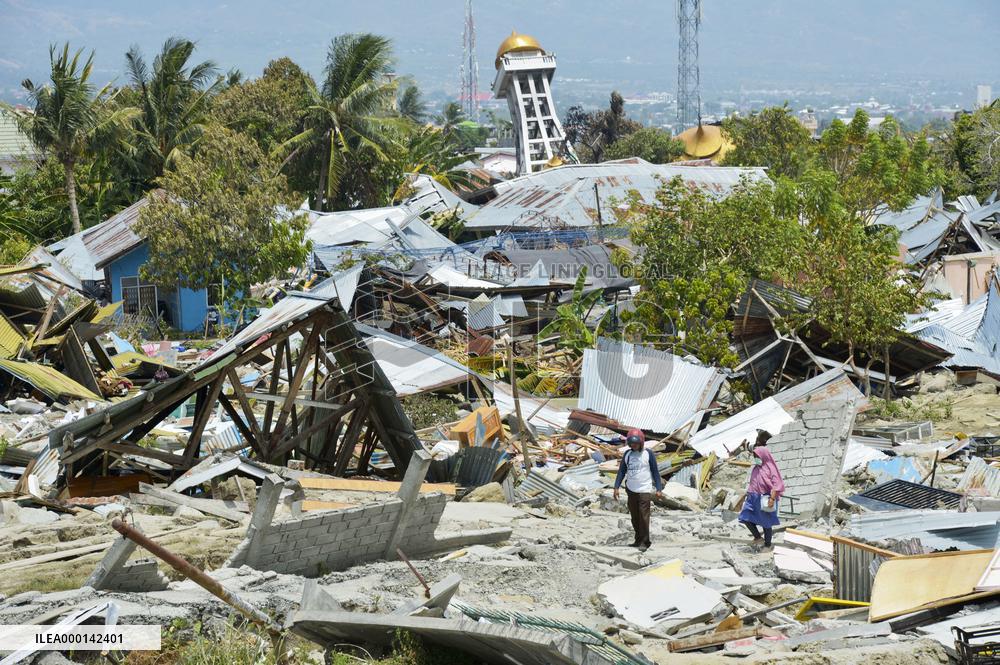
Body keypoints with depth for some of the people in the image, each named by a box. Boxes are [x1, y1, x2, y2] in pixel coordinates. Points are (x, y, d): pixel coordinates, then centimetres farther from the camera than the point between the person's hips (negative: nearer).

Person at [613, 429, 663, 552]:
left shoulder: (648, 454, -3)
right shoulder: (627, 454, 8)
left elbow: (655, 472, 0)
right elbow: (621, 471, 12)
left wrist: (659, 489, -5)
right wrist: (616, 487, 3)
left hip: (644, 491, -5)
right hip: (631, 490, 5)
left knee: (643, 517, -10)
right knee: (635, 517, 8)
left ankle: (645, 542, -6)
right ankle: (638, 540, 18)